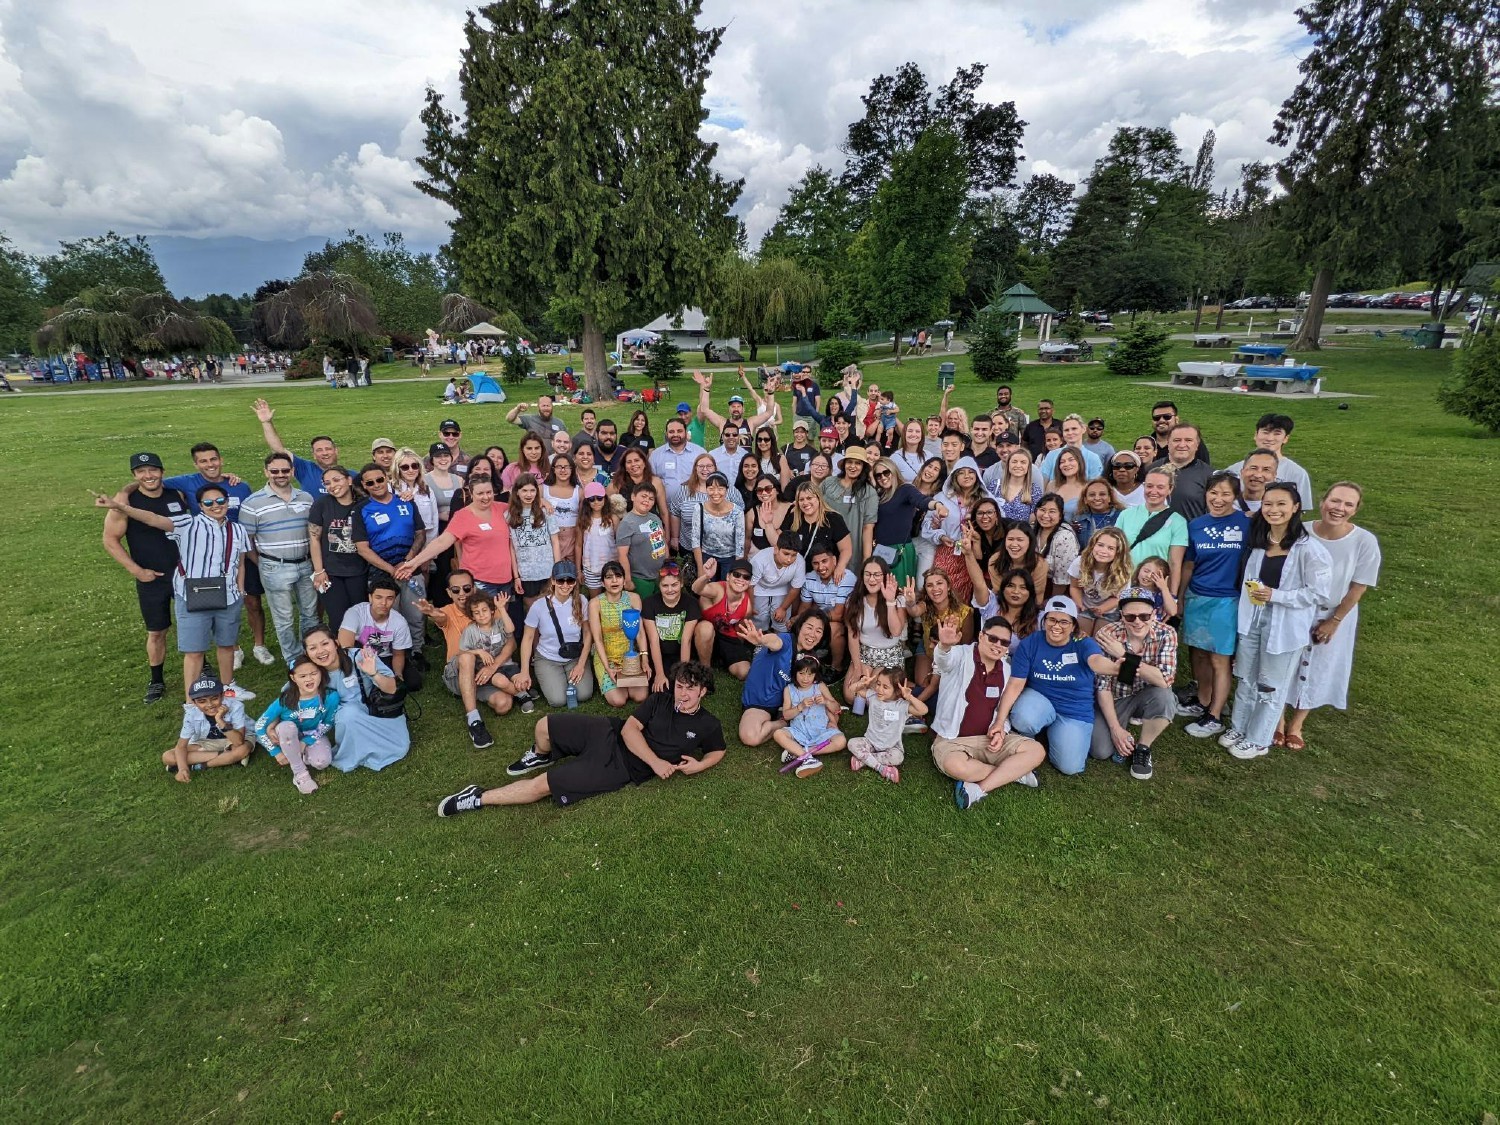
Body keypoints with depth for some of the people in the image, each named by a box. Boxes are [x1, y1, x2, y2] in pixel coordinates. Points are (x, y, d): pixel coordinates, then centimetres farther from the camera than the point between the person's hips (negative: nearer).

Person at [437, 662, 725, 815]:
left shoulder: (707, 725, -1)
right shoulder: (659, 699, 3)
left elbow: (718, 751, 14)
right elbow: (629, 728, -4)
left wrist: (698, 765, -9)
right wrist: (655, 761, -16)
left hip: (621, 768, -3)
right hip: (609, 734, 4)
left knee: (542, 786, -14)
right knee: (544, 725, -6)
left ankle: (479, 799, 0)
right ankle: (542, 758, 31)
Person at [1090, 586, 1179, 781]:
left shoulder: (1166, 635, -19)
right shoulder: (1105, 634, -22)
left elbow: (1165, 680, -31)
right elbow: (1102, 686, -18)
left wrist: (1124, 655, -34)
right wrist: (1115, 728, -21)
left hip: (1145, 697, 1)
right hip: (1113, 699, -1)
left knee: (1164, 697, -33)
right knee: (1101, 750, -21)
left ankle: (1142, 748, -5)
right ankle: (1125, 737, 16)